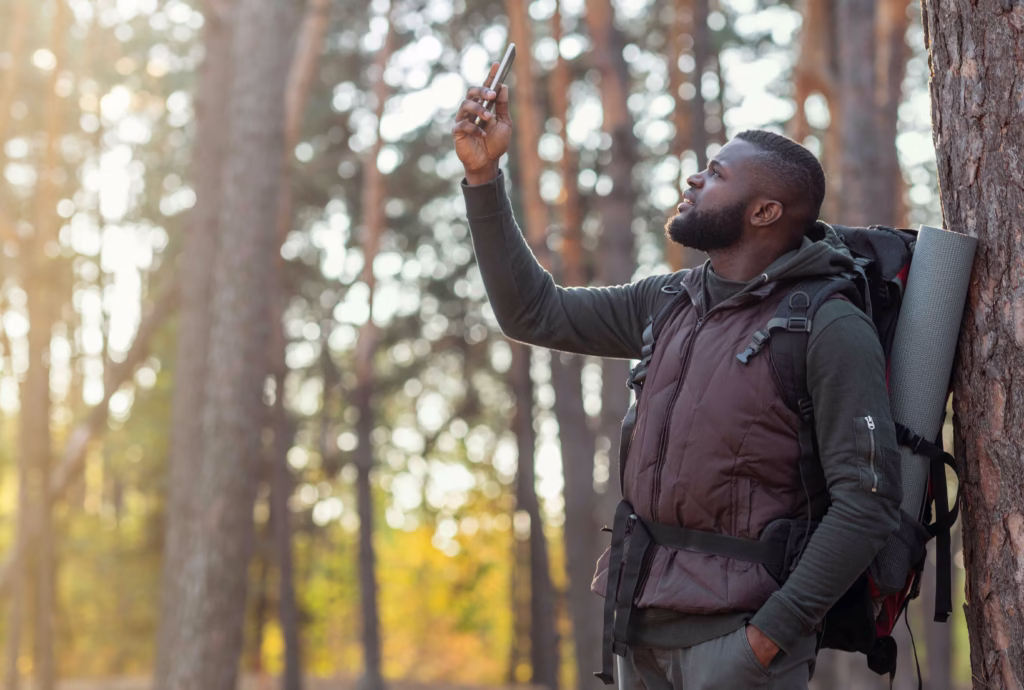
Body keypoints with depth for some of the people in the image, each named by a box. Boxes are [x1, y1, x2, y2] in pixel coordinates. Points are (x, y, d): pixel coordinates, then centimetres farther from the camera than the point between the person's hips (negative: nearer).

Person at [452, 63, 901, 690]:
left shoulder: (830, 328, -11)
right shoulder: (670, 303, 10)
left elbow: (868, 503, -16)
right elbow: (535, 313, 14)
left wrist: (773, 631, -19)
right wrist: (484, 174, 10)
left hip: (737, 626, -7)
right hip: (643, 615, 7)